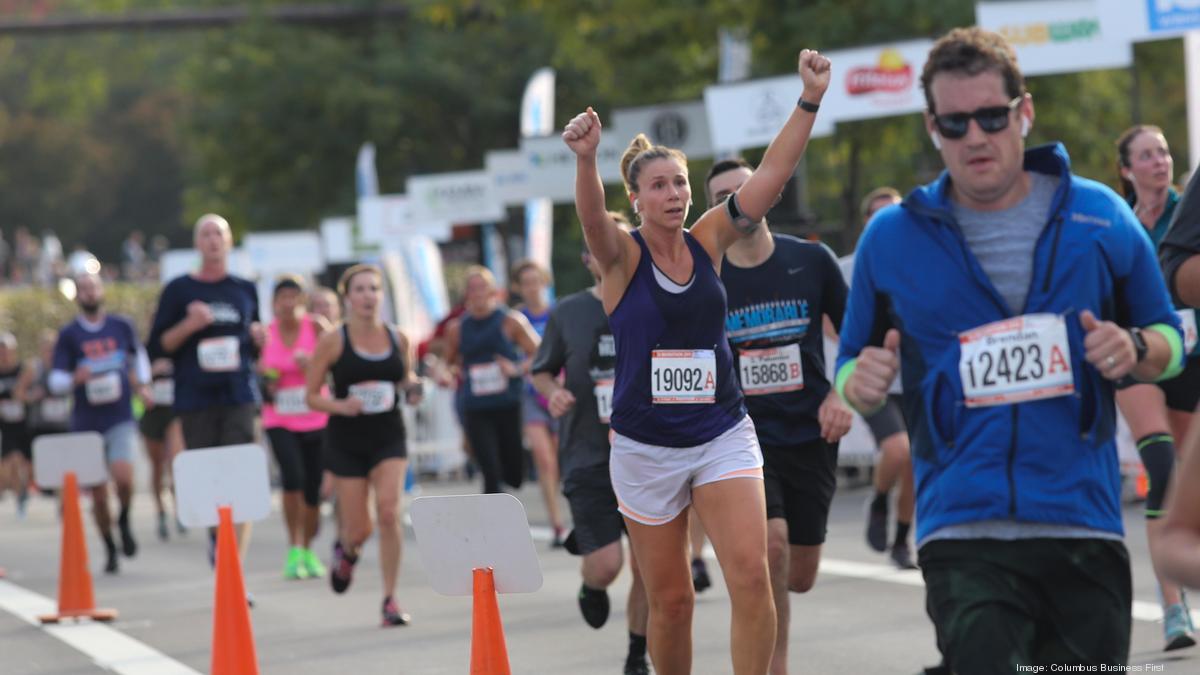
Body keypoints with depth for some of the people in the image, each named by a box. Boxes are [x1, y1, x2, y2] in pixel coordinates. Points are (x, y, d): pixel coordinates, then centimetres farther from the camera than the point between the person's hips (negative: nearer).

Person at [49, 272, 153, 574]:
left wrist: (143, 383, 13)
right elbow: (55, 382, -1)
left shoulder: (122, 326, 5)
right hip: (86, 423, 0)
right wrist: (75, 379, -21)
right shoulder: (68, 335, 0)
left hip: (121, 419, 0)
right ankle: (110, 550, 20)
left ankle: (124, 522, 6)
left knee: (123, 477, -23)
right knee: (98, 495, 2)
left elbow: (138, 354, 26)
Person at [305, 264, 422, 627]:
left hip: (389, 437, 1)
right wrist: (340, 406, -21)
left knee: (389, 511, -18)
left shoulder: (398, 339, 1)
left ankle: (390, 599, -9)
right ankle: (346, 550, 42)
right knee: (359, 531, 2)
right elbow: (311, 396, -3)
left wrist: (413, 386, -3)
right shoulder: (333, 342, -7)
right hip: (347, 441, -1)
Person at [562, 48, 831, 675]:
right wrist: (585, 158, -49)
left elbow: (773, 172, -6)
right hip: (645, 448, -2)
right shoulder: (622, 257, -6)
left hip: (723, 435, 2)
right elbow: (592, 217, -29)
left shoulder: (709, 240, 2)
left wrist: (809, 101, -18)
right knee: (670, 598, 6)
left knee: (752, 575, -15)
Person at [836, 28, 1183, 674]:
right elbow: (850, 371, 16)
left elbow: (1170, 340, 16)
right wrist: (861, 384, -8)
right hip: (962, 533, -2)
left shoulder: (1100, 216, 7)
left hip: (1084, 523, 2)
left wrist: (1135, 349, -7)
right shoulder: (892, 236, 6)